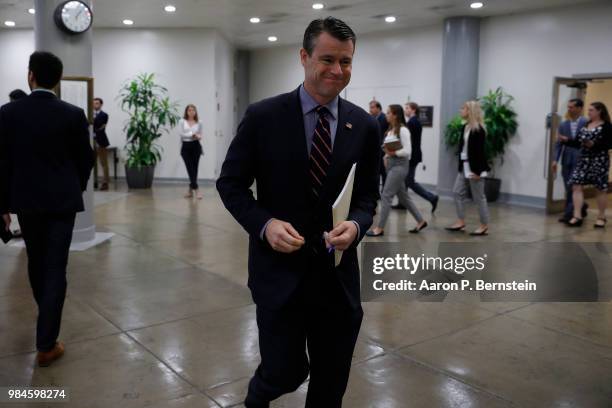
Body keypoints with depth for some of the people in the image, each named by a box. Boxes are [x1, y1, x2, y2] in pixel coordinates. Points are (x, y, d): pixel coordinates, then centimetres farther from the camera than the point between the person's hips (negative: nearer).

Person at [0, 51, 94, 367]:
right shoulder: (73, 114, -7)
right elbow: (85, 158, 1)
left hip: (26, 200, 2)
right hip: (62, 200, -2)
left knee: (36, 261, 21)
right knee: (55, 268, -1)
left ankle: (47, 318, 43)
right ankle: (46, 344, -1)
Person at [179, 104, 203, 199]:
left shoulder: (199, 122, 5)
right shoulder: (182, 121, 2)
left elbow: (200, 135, 8)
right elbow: (182, 134, -6)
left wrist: (198, 137, -14)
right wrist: (192, 134, -14)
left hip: (196, 146, 1)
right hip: (186, 146, -1)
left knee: (194, 168, 1)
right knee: (190, 168, -4)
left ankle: (191, 189, 12)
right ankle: (195, 189, -4)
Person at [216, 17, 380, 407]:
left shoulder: (365, 125, 1)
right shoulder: (263, 116, -7)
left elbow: (369, 195, 7)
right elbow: (230, 183, -1)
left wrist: (356, 225, -15)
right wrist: (265, 224, -17)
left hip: (338, 271, 3)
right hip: (280, 267, -3)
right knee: (285, 372, 6)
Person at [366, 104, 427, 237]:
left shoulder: (402, 130, -12)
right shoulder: (390, 130, 13)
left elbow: (407, 151, -17)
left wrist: (393, 153, -22)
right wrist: (387, 156, 2)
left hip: (399, 165, -9)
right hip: (391, 164, 9)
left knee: (386, 195, -9)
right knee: (403, 196, 13)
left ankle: (380, 228, -4)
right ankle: (421, 221, 24)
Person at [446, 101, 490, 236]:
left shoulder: (478, 129, -16)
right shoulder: (465, 127, 10)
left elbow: (479, 151, -19)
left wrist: (477, 171, -21)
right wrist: (461, 165, 13)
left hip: (474, 167, -9)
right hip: (464, 166, 9)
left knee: (479, 197, -1)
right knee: (458, 192, 8)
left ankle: (484, 226, 10)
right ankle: (461, 222, 15)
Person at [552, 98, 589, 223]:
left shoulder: (587, 123, -4)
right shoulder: (563, 125, 8)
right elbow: (559, 143, 7)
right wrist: (555, 160, -1)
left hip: (580, 160, -5)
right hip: (566, 160, 5)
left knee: (573, 187, -8)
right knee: (569, 188, 9)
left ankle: (569, 213, -4)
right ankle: (580, 205, 30)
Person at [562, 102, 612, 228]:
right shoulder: (585, 125, 13)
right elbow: (578, 142, 11)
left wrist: (594, 144, -22)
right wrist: (566, 140, -3)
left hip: (599, 161, -6)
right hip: (583, 160, 6)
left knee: (601, 189, 5)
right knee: (576, 186, -5)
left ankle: (601, 217, 17)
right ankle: (577, 216, -4)